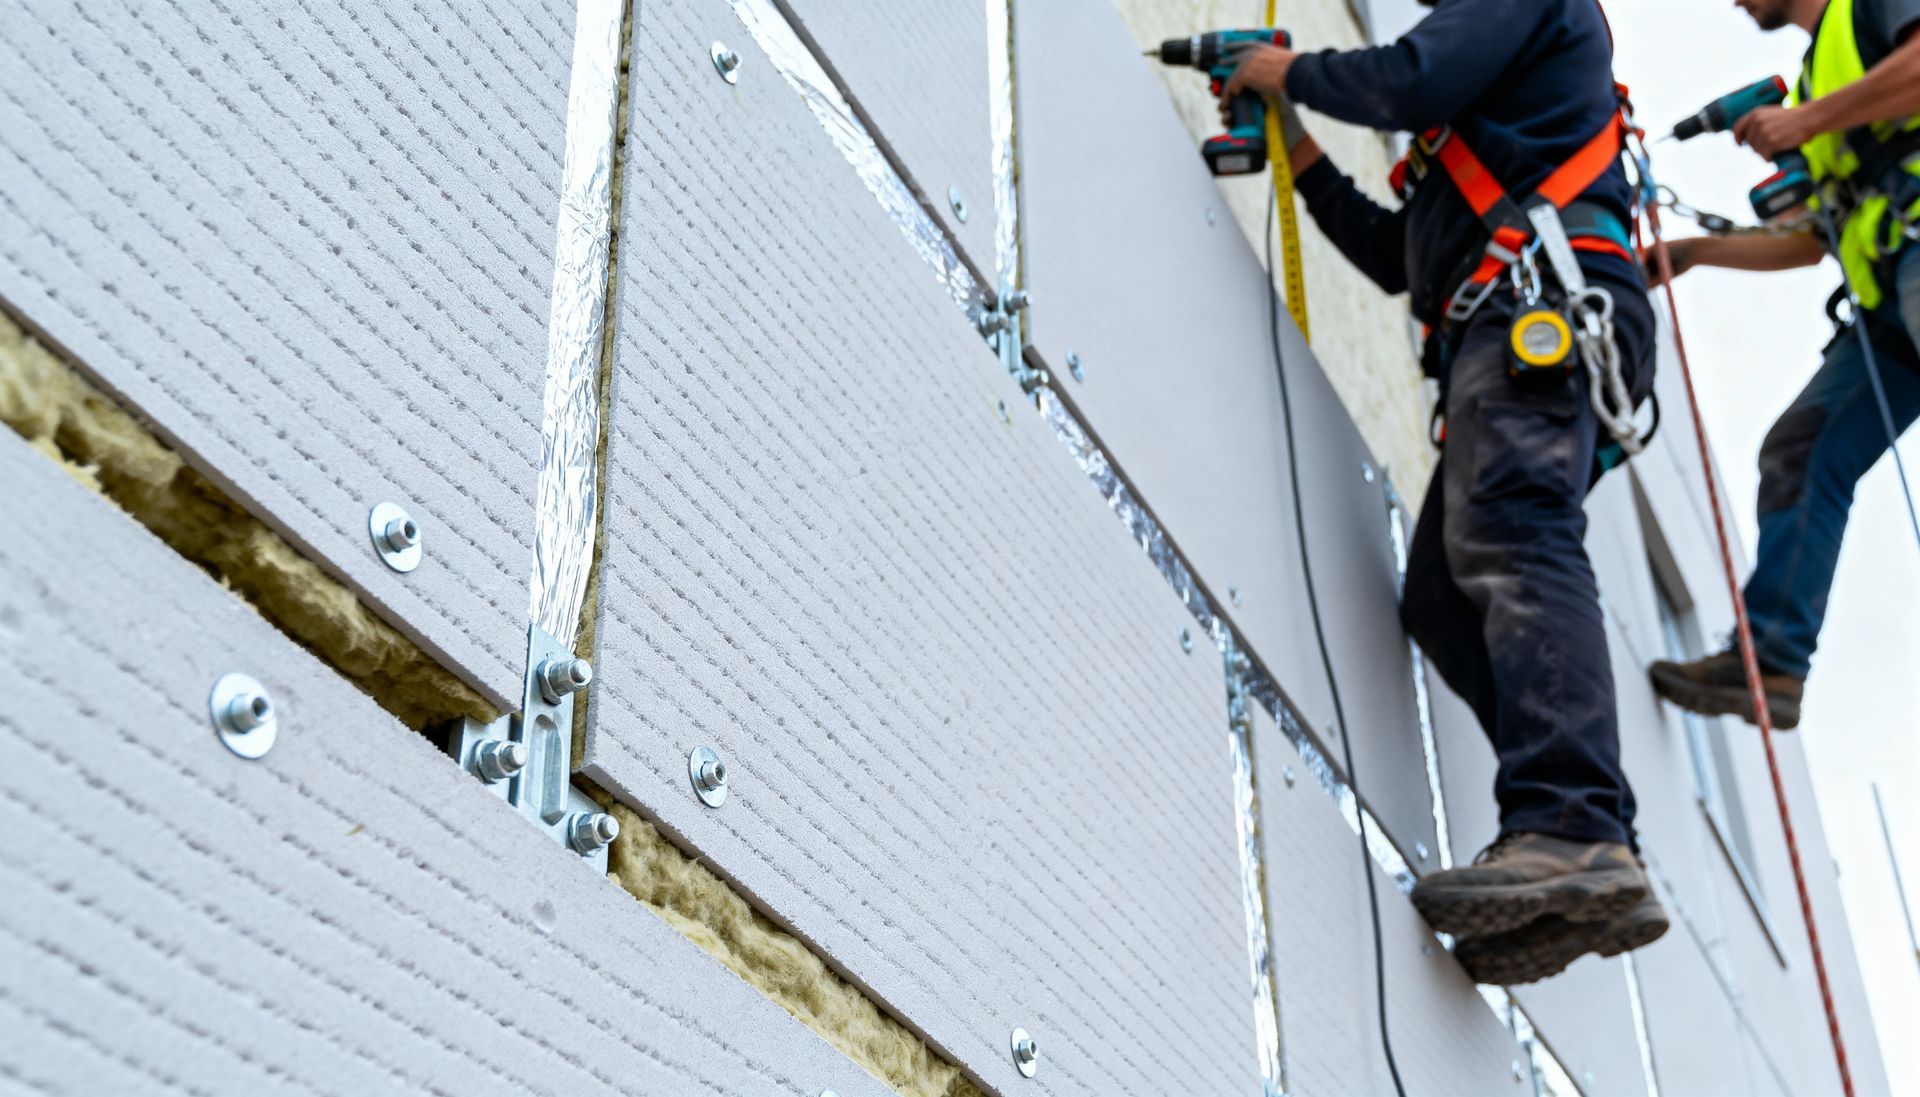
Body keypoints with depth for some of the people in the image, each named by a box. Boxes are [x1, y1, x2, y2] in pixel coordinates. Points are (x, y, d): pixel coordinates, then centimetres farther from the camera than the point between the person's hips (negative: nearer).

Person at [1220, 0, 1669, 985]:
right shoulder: (1498, 107, 40)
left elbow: (1410, 83, -7)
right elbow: (1395, 260, 38)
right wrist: (1294, 144, 39)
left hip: (1545, 299, -9)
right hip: (1509, 331, 9)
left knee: (1508, 538, -29)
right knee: (1443, 593, -6)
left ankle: (1574, 834, -46)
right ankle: (1576, 890, -19)